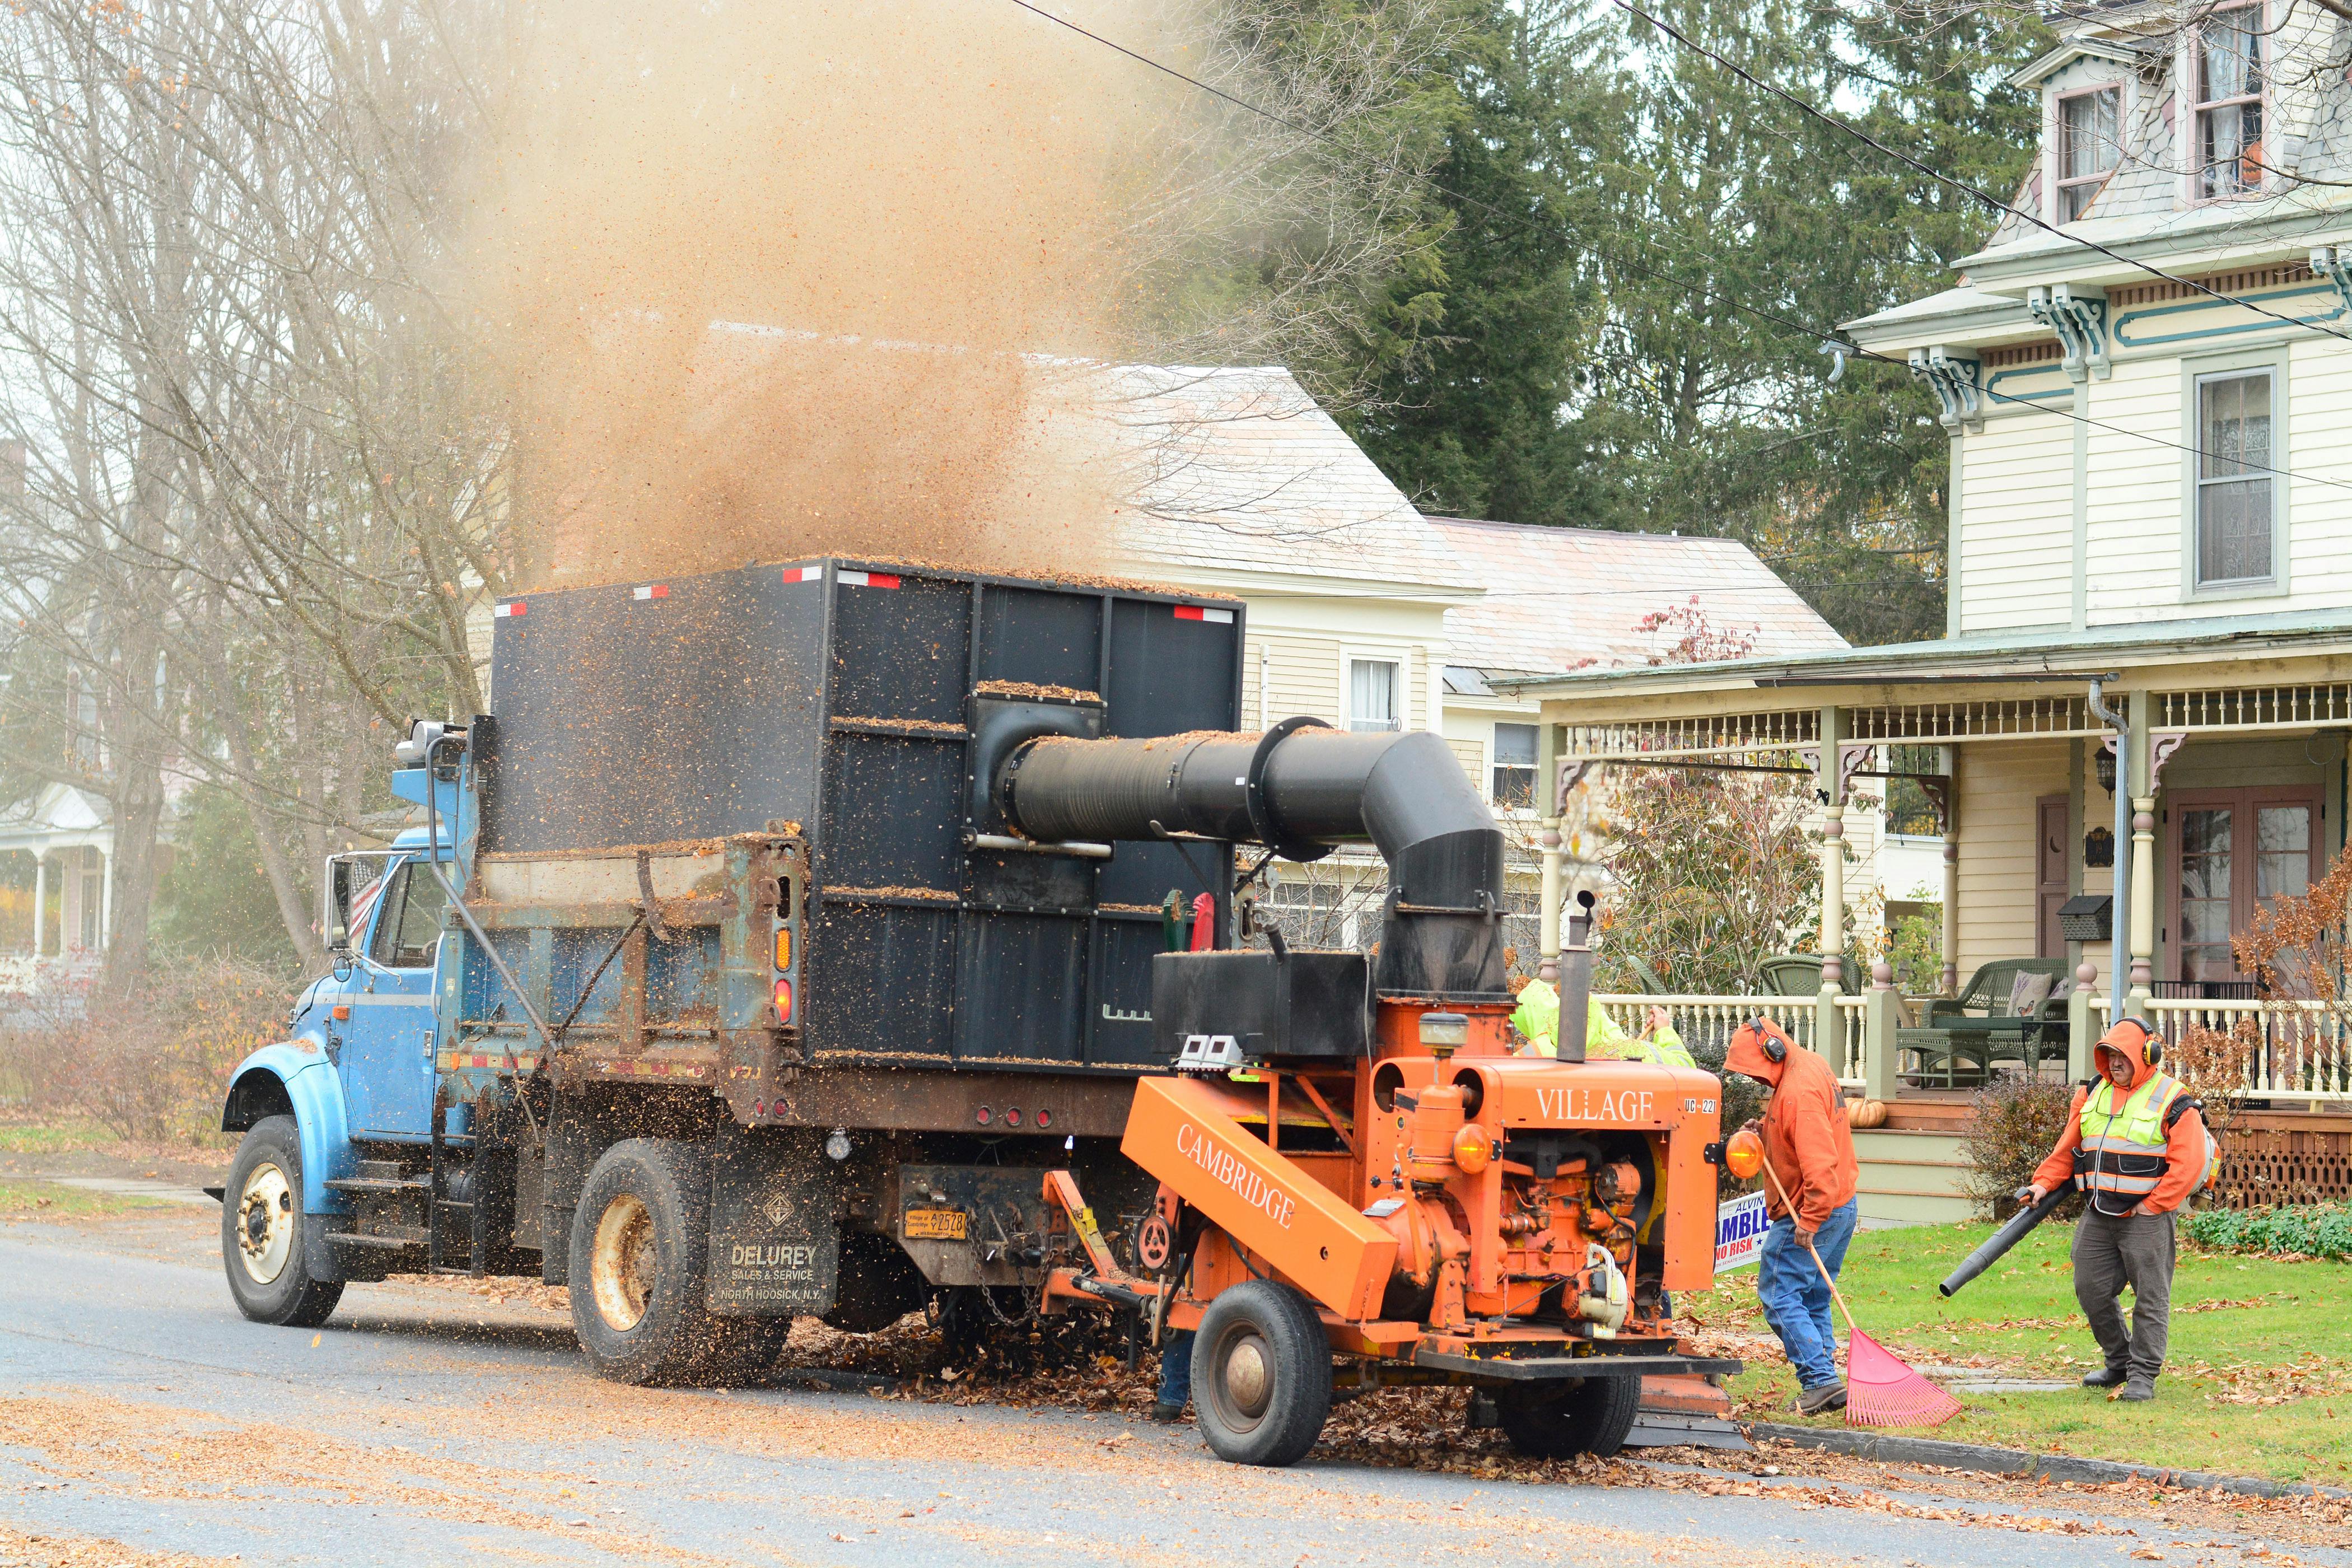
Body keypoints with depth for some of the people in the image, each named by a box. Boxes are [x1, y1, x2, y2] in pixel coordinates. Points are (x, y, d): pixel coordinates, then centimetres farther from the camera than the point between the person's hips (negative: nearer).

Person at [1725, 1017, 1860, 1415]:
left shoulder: (1799, 1091, -22)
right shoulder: (1810, 1067, 11)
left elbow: (1819, 1163, -27)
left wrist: (1809, 1221, -26)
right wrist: (1766, 1131, 7)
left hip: (1812, 1212, -10)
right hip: (1842, 1207, 10)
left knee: (1779, 1295, -8)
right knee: (1812, 1300, 15)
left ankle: (1820, 1380, -13)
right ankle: (1823, 1381, 14)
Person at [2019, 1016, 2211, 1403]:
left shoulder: (2172, 1101, -8)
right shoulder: (2092, 1095, 11)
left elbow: (2188, 1163, -12)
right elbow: (2068, 1148, 16)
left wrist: (2152, 1205, -15)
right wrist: (2044, 1183, 3)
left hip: (2146, 1215, -6)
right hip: (2098, 1213, 6)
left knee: (2150, 1296, -2)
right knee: (2091, 1288, 9)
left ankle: (2143, 1375, 3)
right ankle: (2118, 1362, 25)